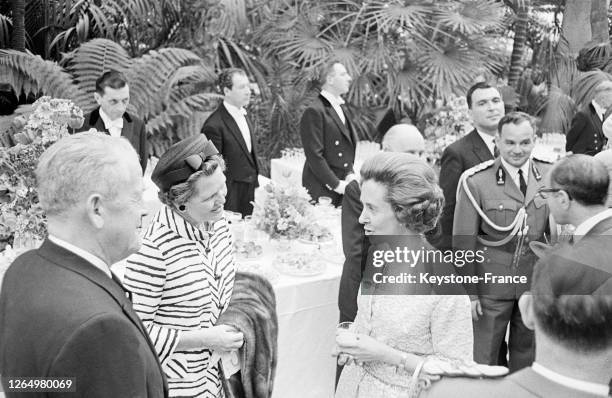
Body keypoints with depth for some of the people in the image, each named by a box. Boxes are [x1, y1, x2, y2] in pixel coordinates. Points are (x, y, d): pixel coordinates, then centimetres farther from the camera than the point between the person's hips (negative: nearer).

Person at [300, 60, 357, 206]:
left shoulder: (339, 108, 16)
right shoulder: (314, 112, -12)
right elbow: (314, 155, -16)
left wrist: (350, 173, 3)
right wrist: (335, 184, -15)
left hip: (342, 188, 8)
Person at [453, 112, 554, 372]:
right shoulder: (475, 181, -12)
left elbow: (556, 232, 9)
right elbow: (463, 242, -9)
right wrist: (468, 292, -9)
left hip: (536, 283, 4)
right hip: (490, 286, -3)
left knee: (527, 357, 18)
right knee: (483, 360, 7)